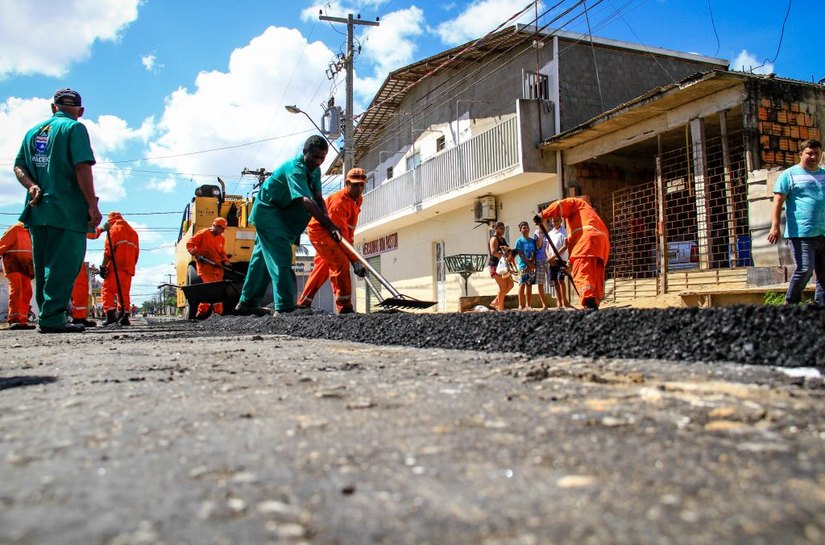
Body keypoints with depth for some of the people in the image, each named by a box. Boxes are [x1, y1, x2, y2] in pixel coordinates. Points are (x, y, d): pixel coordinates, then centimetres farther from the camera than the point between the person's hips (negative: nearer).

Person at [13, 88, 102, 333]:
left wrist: (31, 185, -2)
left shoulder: (33, 131, 19)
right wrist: (93, 206, -15)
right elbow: (82, 167, -14)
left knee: (44, 267, 12)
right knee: (64, 265, -6)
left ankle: (47, 317, 18)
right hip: (67, 211, -7)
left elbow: (18, 166, 13)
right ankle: (52, 318, -10)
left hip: (37, 210, 7)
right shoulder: (74, 128, -2)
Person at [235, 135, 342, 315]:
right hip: (267, 211, -10)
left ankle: (247, 302, 23)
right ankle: (285, 307, -22)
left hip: (279, 214, 10)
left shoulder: (315, 170, 2)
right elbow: (306, 201, -41)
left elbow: (318, 199, -4)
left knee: (262, 258, 14)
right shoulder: (295, 168, -28)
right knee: (281, 258, -18)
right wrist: (330, 225, -48)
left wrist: (328, 223, -22)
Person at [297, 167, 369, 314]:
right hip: (319, 230, -10)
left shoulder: (358, 200, 2)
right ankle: (344, 307, -22)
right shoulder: (339, 201, -28)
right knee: (341, 263, -21)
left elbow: (348, 230, 13)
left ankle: (303, 303, 27)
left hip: (330, 233, 10)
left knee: (322, 268, 16)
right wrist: (355, 261, -32)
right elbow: (341, 234, -31)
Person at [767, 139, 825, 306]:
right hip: (801, 233, -6)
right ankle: (790, 303, 3)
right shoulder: (789, 174, 2)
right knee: (805, 269, -14)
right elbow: (778, 201, -5)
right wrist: (775, 227, -15)